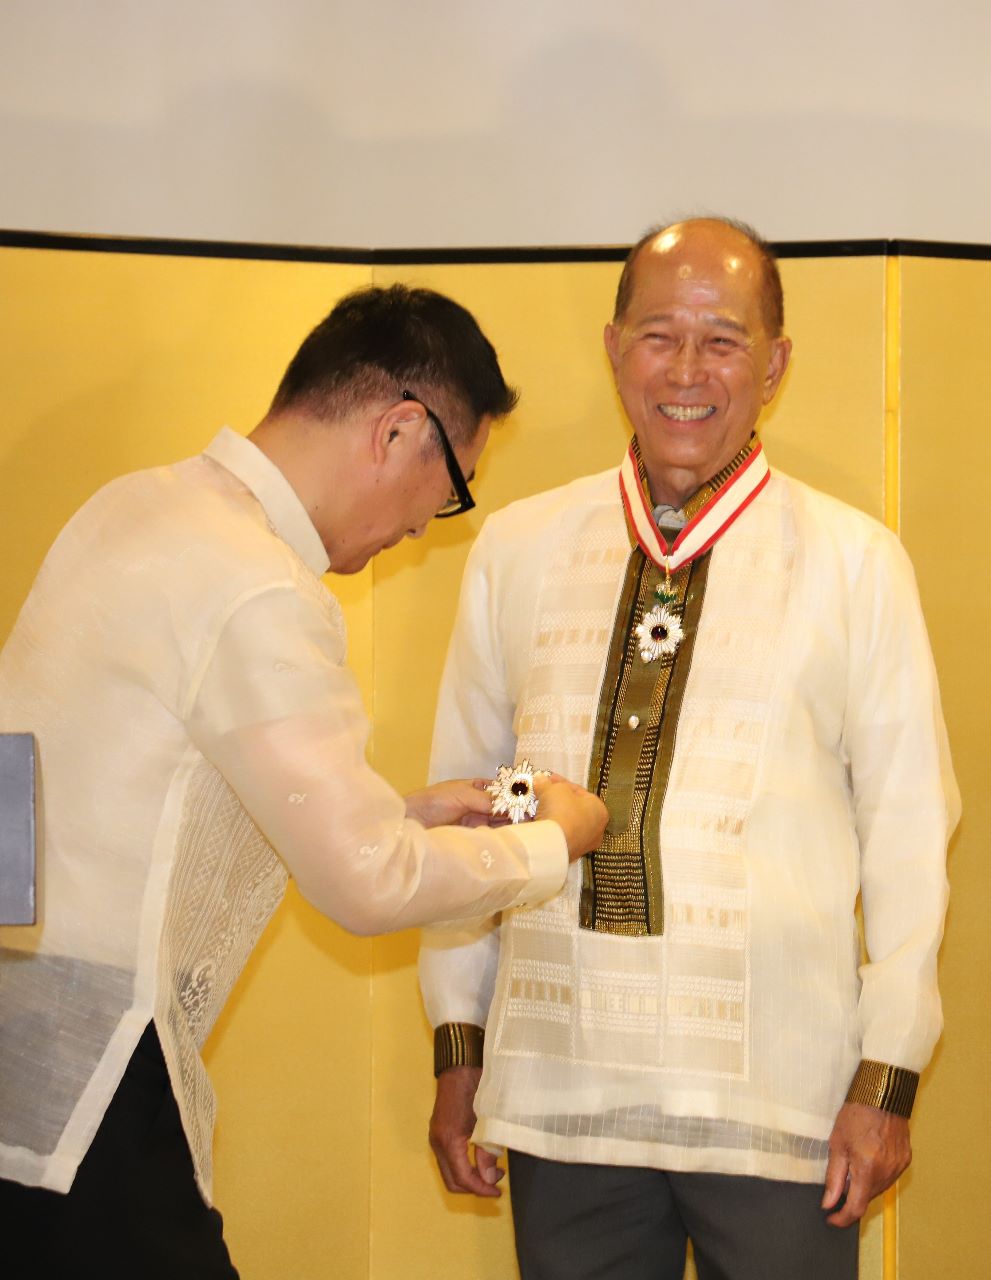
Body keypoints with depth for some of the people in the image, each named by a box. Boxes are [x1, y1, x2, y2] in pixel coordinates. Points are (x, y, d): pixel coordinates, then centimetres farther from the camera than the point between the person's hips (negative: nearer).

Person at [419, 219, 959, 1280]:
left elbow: (909, 825, 2)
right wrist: (457, 1046, 11)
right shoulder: (517, 550, 8)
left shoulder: (853, 562, 1)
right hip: (559, 1092, 2)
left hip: (777, 1106, -2)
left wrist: (888, 1076, -2)